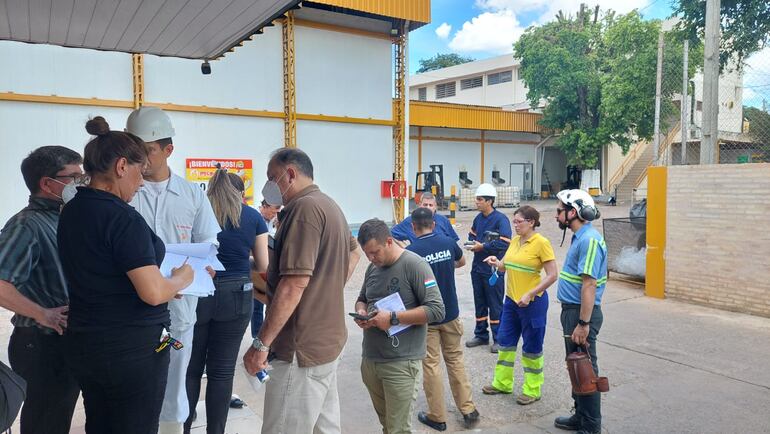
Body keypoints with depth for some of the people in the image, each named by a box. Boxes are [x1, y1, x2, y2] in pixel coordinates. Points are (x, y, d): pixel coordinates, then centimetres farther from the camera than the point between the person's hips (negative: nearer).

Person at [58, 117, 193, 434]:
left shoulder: (71, 211, 6)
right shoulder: (123, 219, -21)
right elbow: (153, 293, -24)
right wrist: (181, 278, -5)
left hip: (82, 344, 8)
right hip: (132, 349, -8)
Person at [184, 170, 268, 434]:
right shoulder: (253, 217, 5)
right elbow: (263, 267, 4)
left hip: (197, 294, 0)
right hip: (235, 297, 0)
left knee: (191, 368, 13)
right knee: (222, 371, 9)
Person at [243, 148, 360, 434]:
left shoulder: (304, 208, -18)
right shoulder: (329, 205, 14)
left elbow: (294, 284, -24)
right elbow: (353, 253, 30)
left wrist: (261, 343, -20)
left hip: (304, 346, -10)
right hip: (328, 338, 10)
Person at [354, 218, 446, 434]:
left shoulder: (414, 265, -12)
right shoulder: (373, 268, 9)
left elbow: (437, 310, -16)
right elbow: (362, 299, 22)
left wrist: (393, 318, -21)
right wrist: (361, 312, -2)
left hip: (400, 363, -6)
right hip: (369, 359, 6)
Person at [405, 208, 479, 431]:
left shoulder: (410, 251, -18)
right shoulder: (449, 242, -4)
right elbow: (462, 262, 17)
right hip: (450, 313, 4)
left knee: (431, 365, 8)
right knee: (455, 359, 18)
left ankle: (437, 417, 17)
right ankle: (468, 409, 22)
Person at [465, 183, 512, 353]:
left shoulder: (500, 219, -15)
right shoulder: (478, 218, 8)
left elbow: (504, 243, -24)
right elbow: (472, 235, 22)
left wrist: (482, 247, -17)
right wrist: (472, 243, -1)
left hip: (493, 269, -7)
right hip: (477, 267, 7)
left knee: (495, 305, 2)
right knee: (479, 302, 16)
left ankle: (498, 339, 14)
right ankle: (481, 335, 29)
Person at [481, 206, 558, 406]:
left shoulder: (541, 243, -14)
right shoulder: (515, 241, 6)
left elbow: (552, 275, -16)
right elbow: (506, 267, 14)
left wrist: (530, 295, -21)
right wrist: (497, 263, -8)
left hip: (532, 302, -7)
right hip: (511, 299, 7)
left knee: (532, 347, 6)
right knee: (505, 341, 14)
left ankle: (532, 390, 22)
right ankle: (502, 383, 30)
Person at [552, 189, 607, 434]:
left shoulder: (589, 240, -20)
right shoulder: (579, 237, 11)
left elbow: (589, 284, -24)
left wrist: (584, 324, -24)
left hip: (582, 313, -10)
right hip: (571, 310, 10)